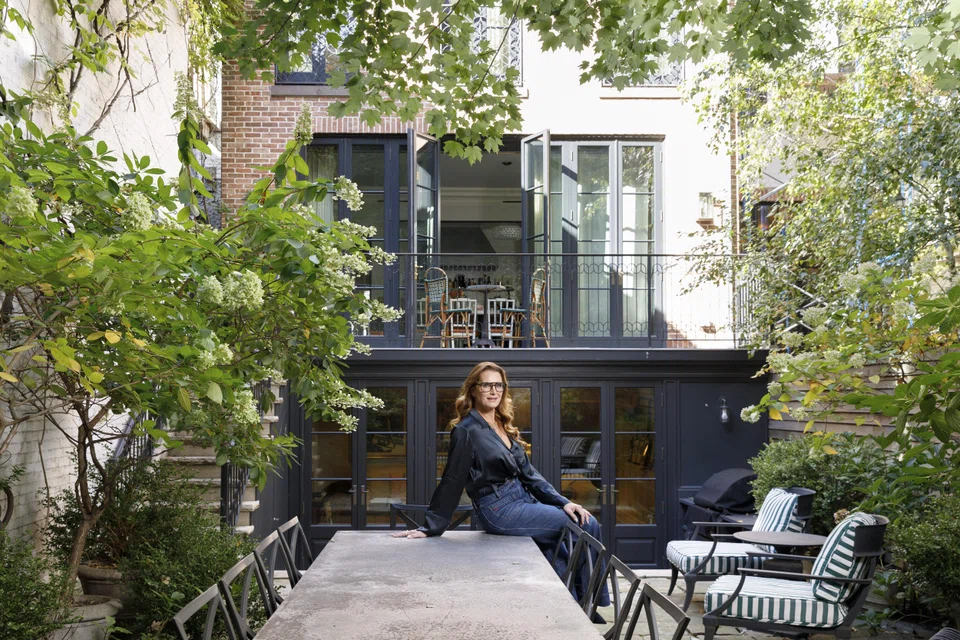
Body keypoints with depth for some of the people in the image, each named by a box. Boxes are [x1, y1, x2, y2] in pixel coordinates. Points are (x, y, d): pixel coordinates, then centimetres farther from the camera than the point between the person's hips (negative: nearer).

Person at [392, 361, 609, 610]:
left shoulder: (503, 426, 13)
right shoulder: (467, 431, -11)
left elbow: (528, 472, 12)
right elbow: (451, 482, -10)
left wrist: (563, 502, 4)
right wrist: (431, 528, -9)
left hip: (522, 501, 8)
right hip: (499, 511, -8)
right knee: (587, 525, -7)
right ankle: (597, 602, 6)